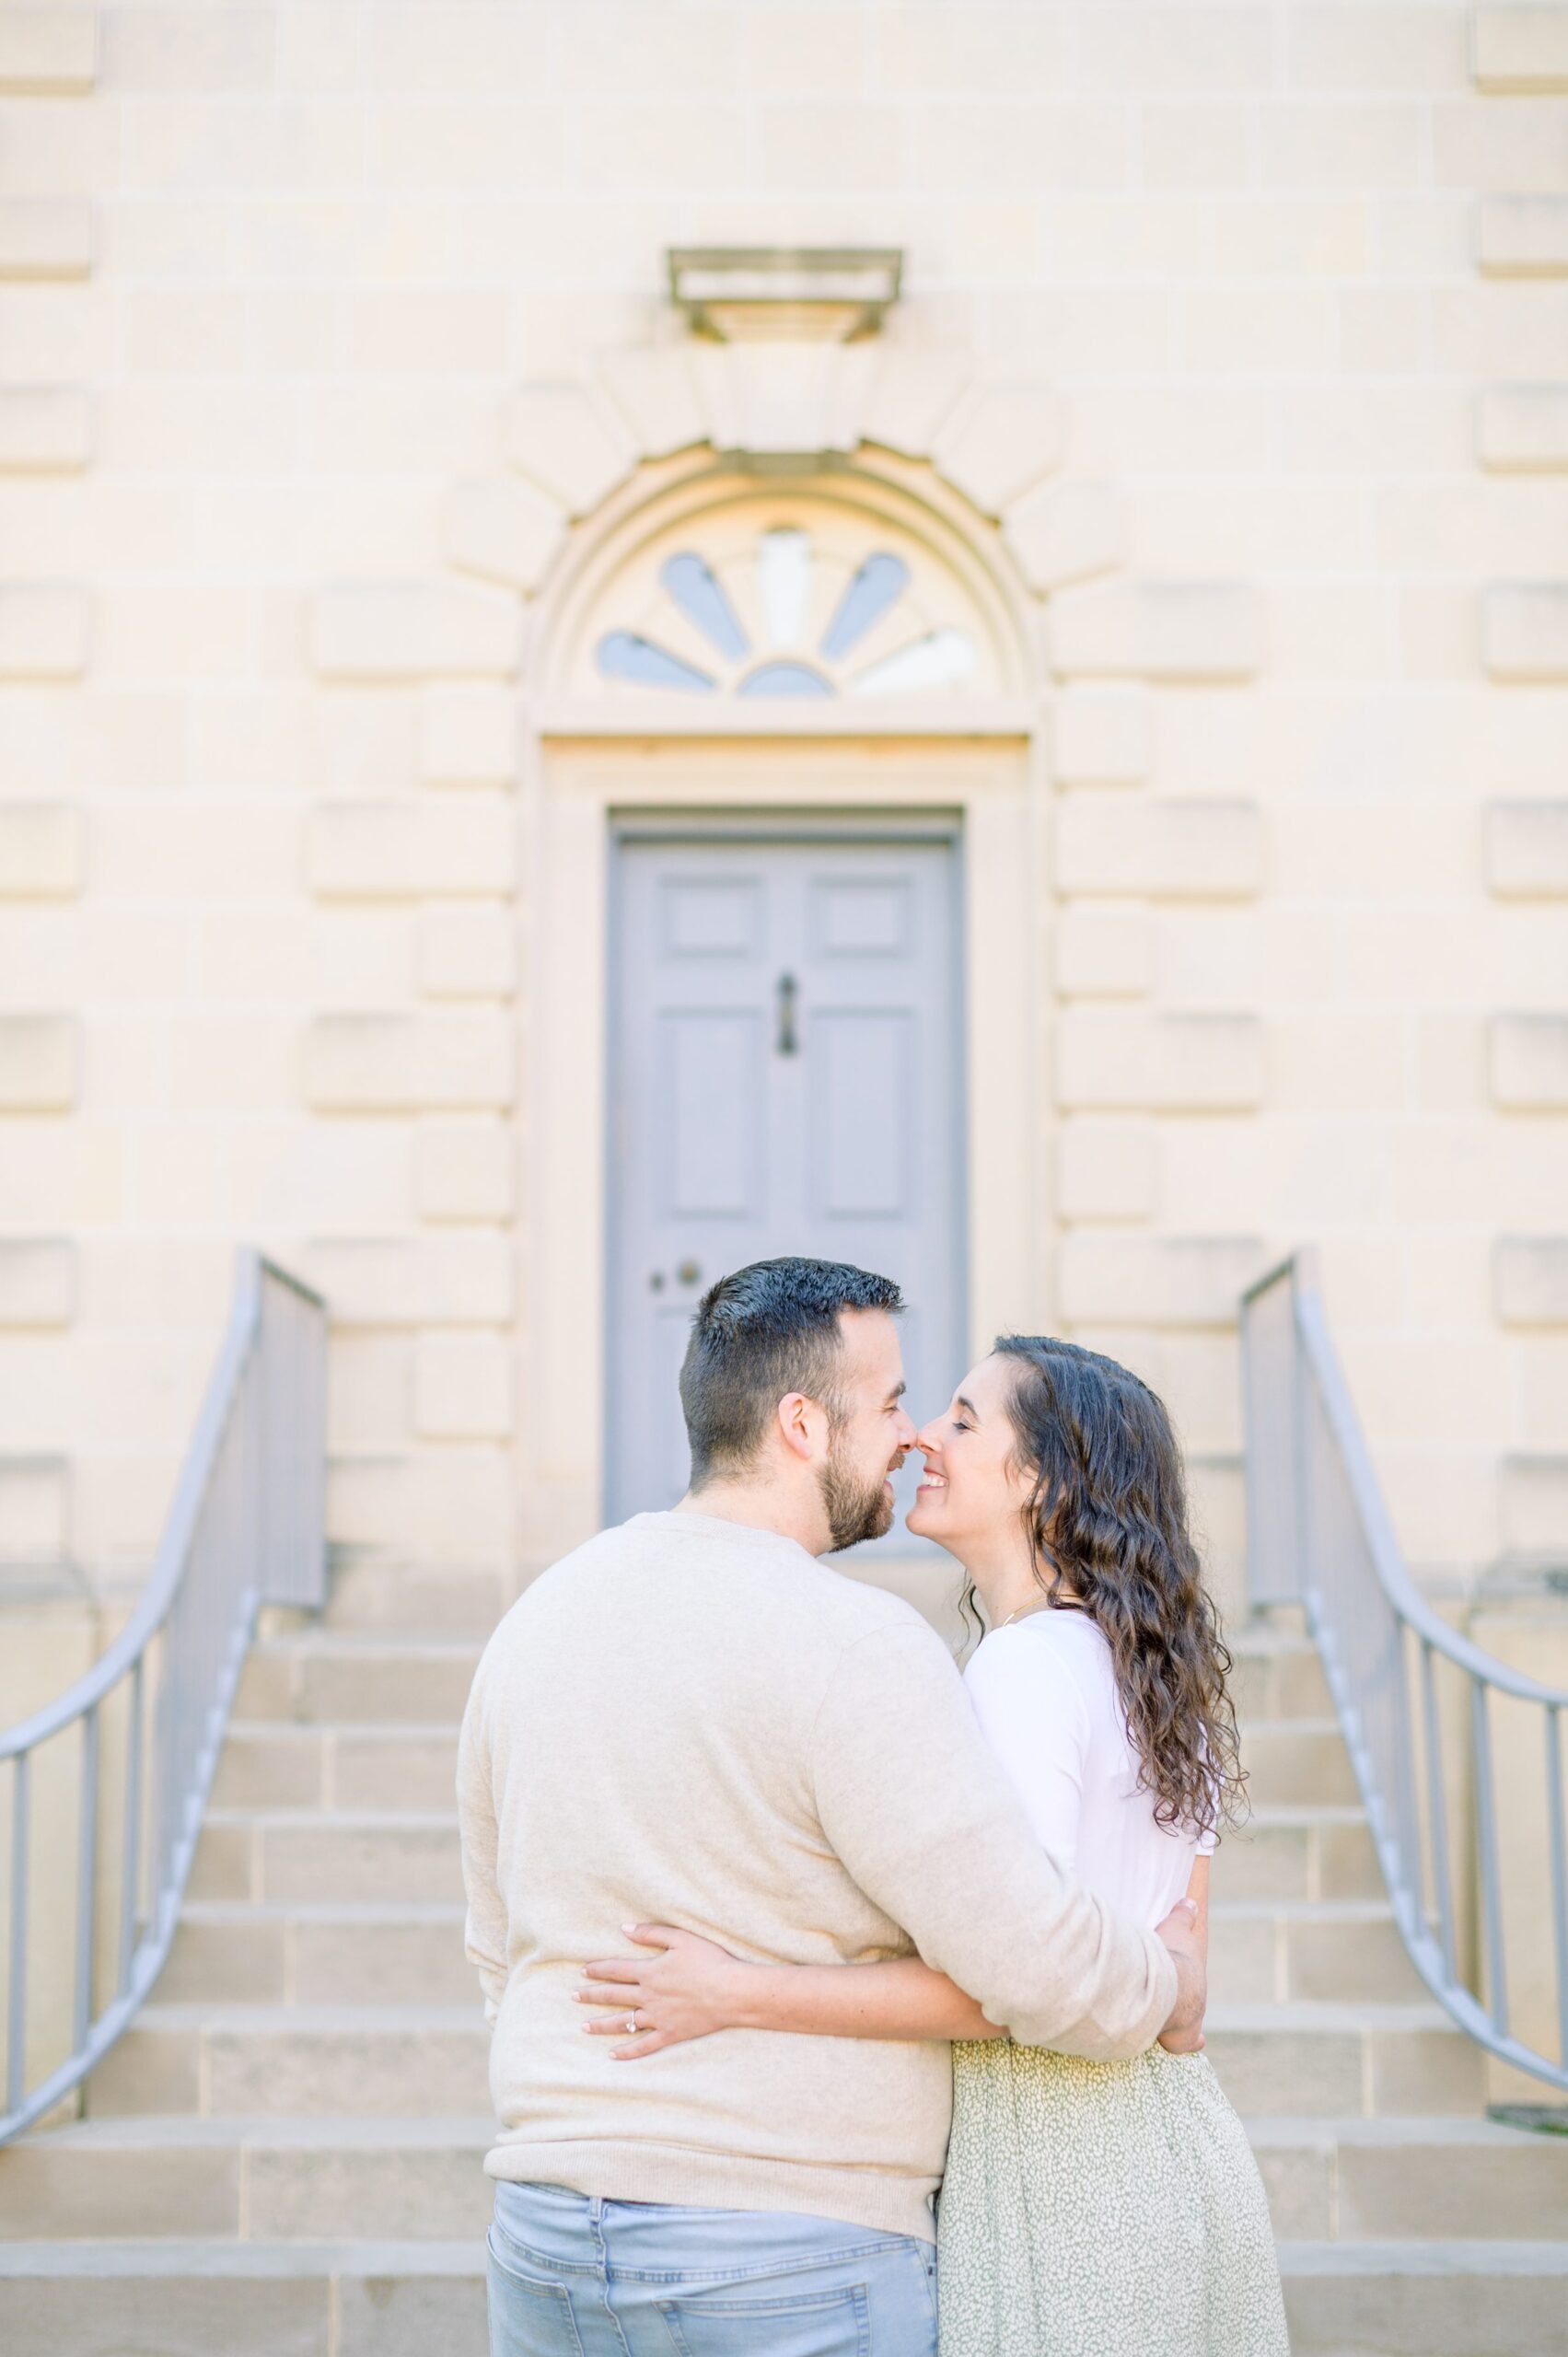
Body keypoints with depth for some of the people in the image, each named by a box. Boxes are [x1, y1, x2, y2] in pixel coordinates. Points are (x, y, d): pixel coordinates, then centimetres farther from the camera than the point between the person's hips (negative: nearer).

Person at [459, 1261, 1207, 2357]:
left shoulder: (539, 1619, 7)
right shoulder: (850, 1645, -17)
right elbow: (1030, 1954, -18)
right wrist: (1168, 1986, 2)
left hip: (546, 2233, 7)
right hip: (794, 2257, -7)